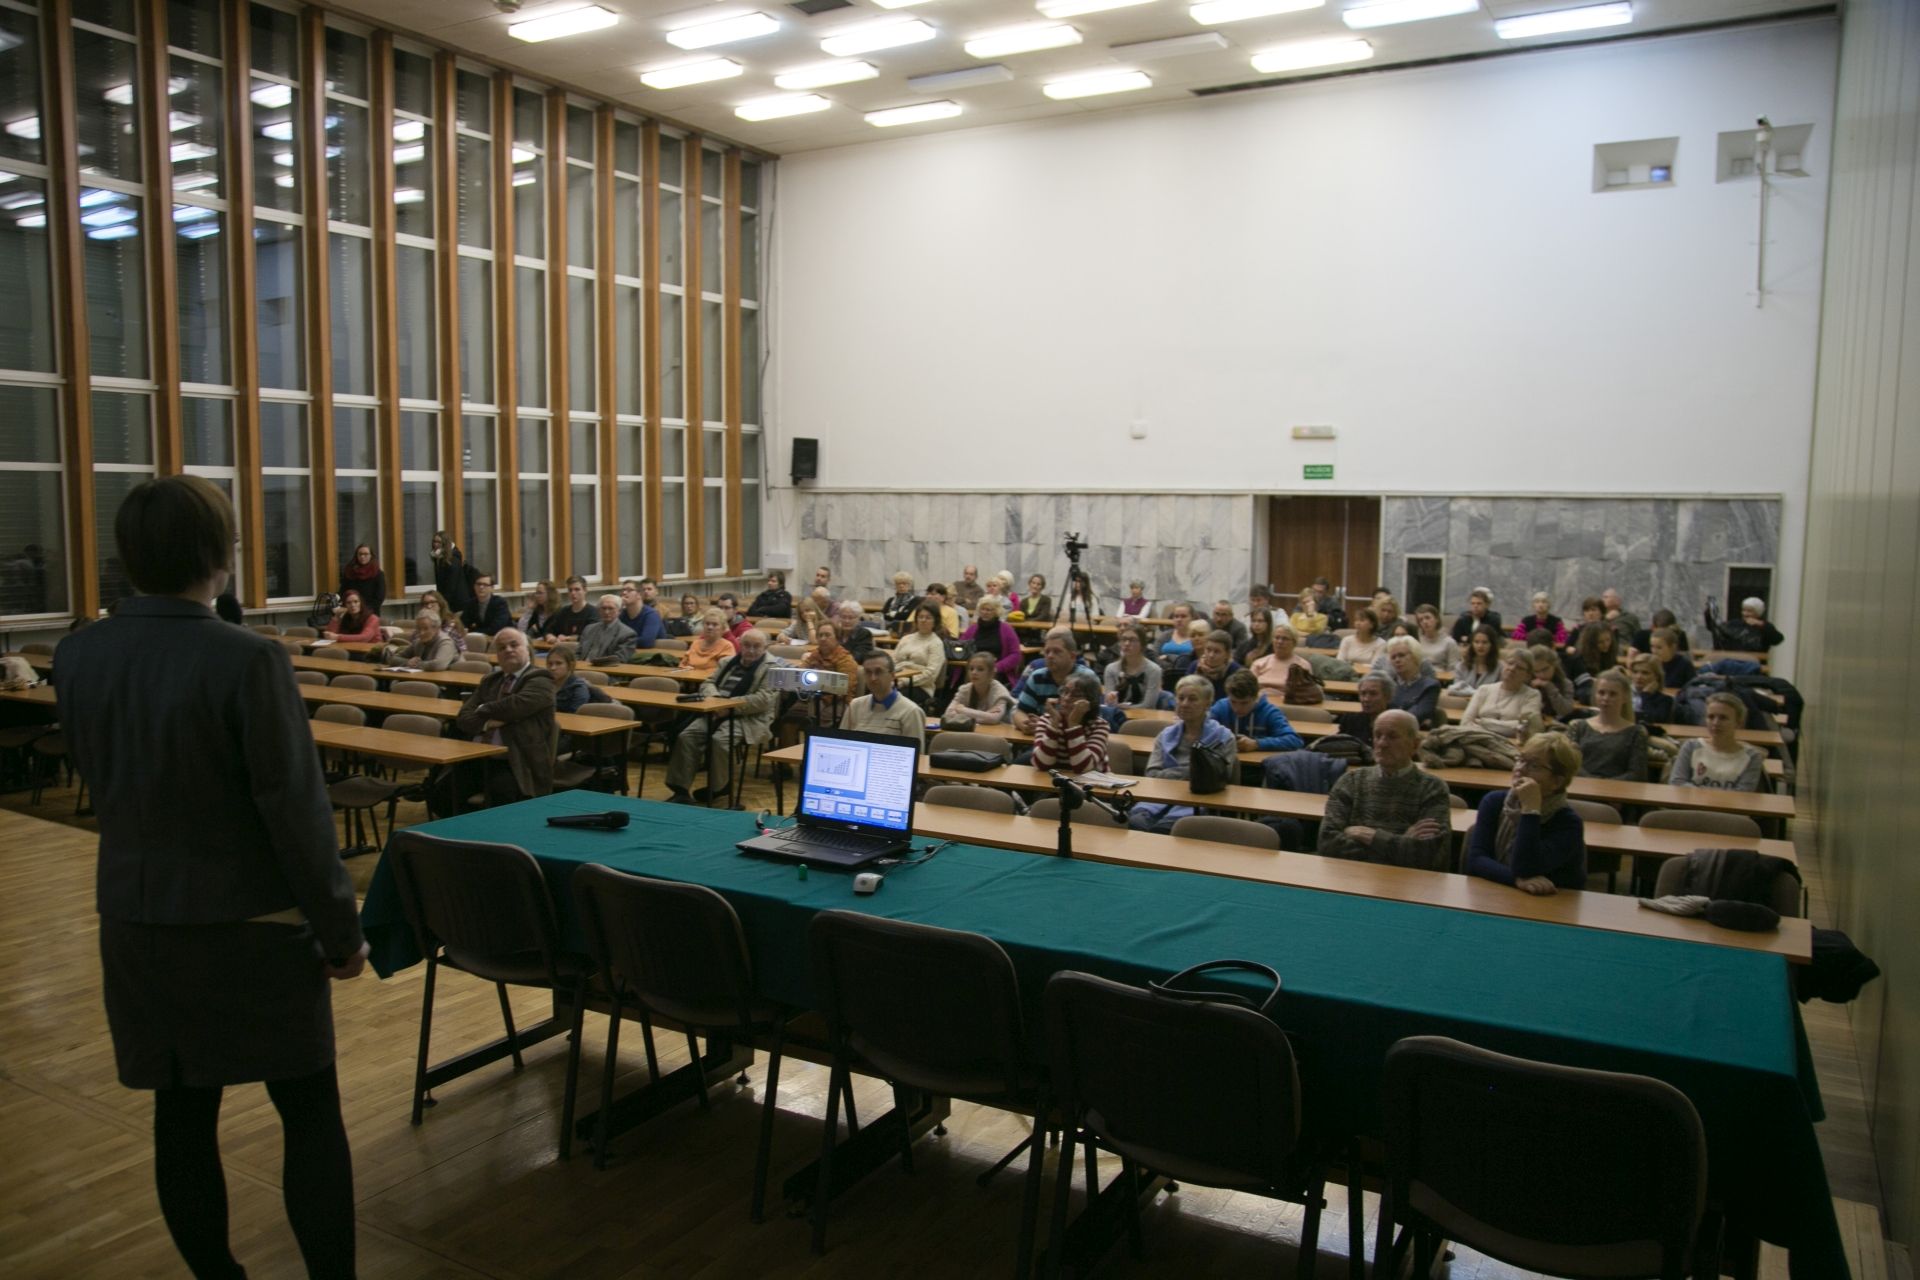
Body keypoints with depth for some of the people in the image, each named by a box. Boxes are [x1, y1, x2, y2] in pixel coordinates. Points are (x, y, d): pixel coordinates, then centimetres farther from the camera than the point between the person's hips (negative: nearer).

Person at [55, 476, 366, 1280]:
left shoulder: (76, 657, -2)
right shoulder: (247, 660, -22)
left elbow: (101, 784, 14)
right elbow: (297, 813, -17)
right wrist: (340, 930, -8)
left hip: (136, 921, 6)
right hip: (251, 925, -5)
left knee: (182, 1114, 15)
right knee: (311, 1112, 7)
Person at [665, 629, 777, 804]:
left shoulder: (773, 668, -1)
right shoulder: (728, 662, 20)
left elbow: (763, 700, -13)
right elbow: (708, 682, 22)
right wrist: (713, 695, -4)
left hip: (749, 719, -6)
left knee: (719, 740, -32)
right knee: (686, 736, -18)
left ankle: (717, 788, -11)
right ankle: (680, 788, -14)